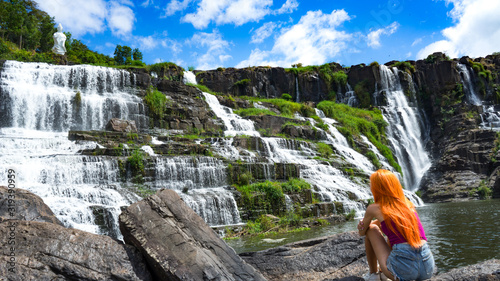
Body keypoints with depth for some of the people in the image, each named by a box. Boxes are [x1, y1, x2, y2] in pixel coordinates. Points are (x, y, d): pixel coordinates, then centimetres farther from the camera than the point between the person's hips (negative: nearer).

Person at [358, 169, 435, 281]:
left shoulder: (374, 209, 0)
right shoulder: (408, 205, 15)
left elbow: (361, 232, 19)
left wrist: (365, 224, 36)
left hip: (403, 268, -5)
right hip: (428, 266, 6)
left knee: (371, 229, 16)